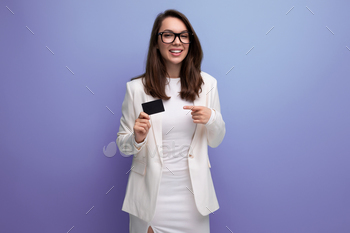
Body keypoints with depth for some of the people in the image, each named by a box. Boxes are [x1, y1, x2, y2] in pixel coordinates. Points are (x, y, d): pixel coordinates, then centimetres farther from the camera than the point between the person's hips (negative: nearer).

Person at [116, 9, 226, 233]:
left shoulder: (207, 84, -2)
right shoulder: (137, 88, -8)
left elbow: (216, 141, 6)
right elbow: (123, 145, 0)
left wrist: (212, 118, -14)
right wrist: (137, 139, -21)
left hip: (192, 191, 2)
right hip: (151, 193, -1)